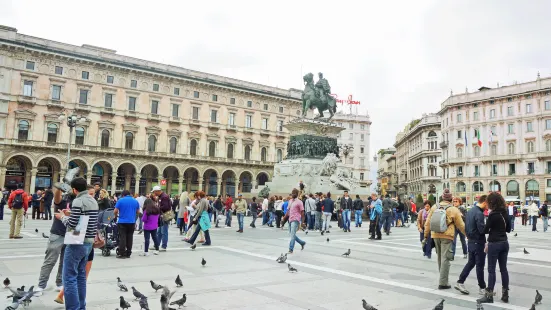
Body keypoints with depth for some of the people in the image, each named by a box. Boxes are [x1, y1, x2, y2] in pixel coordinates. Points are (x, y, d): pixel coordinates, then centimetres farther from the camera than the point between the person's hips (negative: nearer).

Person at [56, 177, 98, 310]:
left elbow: (72, 224, -18)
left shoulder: (78, 201, -15)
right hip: (88, 243, 9)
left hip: (77, 243, -9)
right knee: (81, 276, 16)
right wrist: (70, 214, 17)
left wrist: (62, 217, 0)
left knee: (69, 277, -3)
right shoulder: (93, 201, 11)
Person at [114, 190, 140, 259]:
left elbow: (115, 211, -6)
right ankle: (128, 253, 13)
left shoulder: (120, 200, -4)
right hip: (132, 222, 3)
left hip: (122, 222, -3)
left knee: (122, 238, 1)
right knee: (130, 238, 9)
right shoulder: (135, 201, 6)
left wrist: (116, 215, 15)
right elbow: (138, 212, 12)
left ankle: (122, 254, 1)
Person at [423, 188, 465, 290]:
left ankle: (443, 278, 30)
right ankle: (443, 283, -1)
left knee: (440, 257, 18)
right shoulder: (453, 209, -5)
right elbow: (461, 225, 0)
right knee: (445, 259, -1)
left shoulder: (434, 207, 5)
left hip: (435, 235, 4)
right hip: (447, 236, -4)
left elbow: (428, 223, 7)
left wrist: (426, 236, 13)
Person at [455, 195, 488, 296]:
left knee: (470, 263, 15)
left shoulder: (470, 211, 9)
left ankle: (460, 282, 13)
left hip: (471, 241, 9)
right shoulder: (479, 213, -20)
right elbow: (482, 230, -23)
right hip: (478, 243, -9)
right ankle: (482, 288, 13)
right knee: (480, 265, 2)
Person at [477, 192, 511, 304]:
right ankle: (505, 294, 18)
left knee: (491, 270, -1)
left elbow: (485, 230, -10)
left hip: (494, 244, -7)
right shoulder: (505, 213, 5)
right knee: (503, 269, 12)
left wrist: (491, 229, 10)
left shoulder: (493, 214, -16)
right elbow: (508, 229, 16)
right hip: (504, 243, 7)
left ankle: (489, 295, 4)